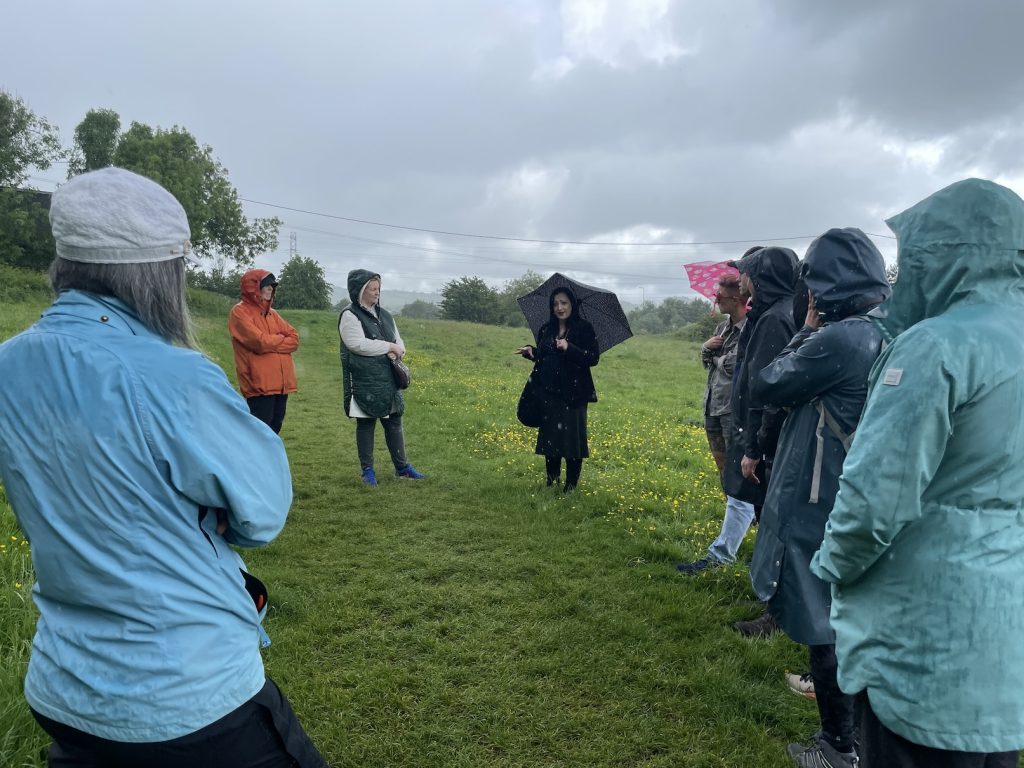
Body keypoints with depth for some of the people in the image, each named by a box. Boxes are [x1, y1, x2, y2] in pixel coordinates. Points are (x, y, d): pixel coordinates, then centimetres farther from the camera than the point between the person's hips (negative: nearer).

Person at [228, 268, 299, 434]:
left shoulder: (272, 313, 17)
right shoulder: (240, 312, -5)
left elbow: (294, 339, 7)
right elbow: (260, 342, -17)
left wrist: (271, 342, -8)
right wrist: (280, 338, 1)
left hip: (281, 383, 7)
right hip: (259, 384, -7)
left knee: (273, 429, 14)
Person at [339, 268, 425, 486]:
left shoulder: (384, 315, 15)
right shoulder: (350, 316, -7)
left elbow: (398, 340, 18)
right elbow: (358, 344, -20)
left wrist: (397, 350, -7)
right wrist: (389, 347, -13)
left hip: (388, 380, 7)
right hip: (364, 382, -7)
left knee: (394, 422, 11)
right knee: (365, 425, 2)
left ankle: (402, 466, 21)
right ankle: (367, 470, 14)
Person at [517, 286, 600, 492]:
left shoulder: (584, 329, -4)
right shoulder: (546, 330, 11)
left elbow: (594, 358, -11)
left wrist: (569, 348, -22)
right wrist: (530, 351, -2)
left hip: (573, 393, -4)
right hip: (548, 392, 5)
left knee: (571, 435, -2)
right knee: (549, 434, 8)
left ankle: (571, 483, 10)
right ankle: (551, 478, 22)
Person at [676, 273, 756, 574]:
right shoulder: (724, 325, 12)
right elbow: (707, 360, 18)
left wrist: (718, 358, -9)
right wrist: (706, 347, 1)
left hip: (736, 414, -9)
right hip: (714, 412, 9)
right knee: (727, 479, 21)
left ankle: (721, 553, -1)